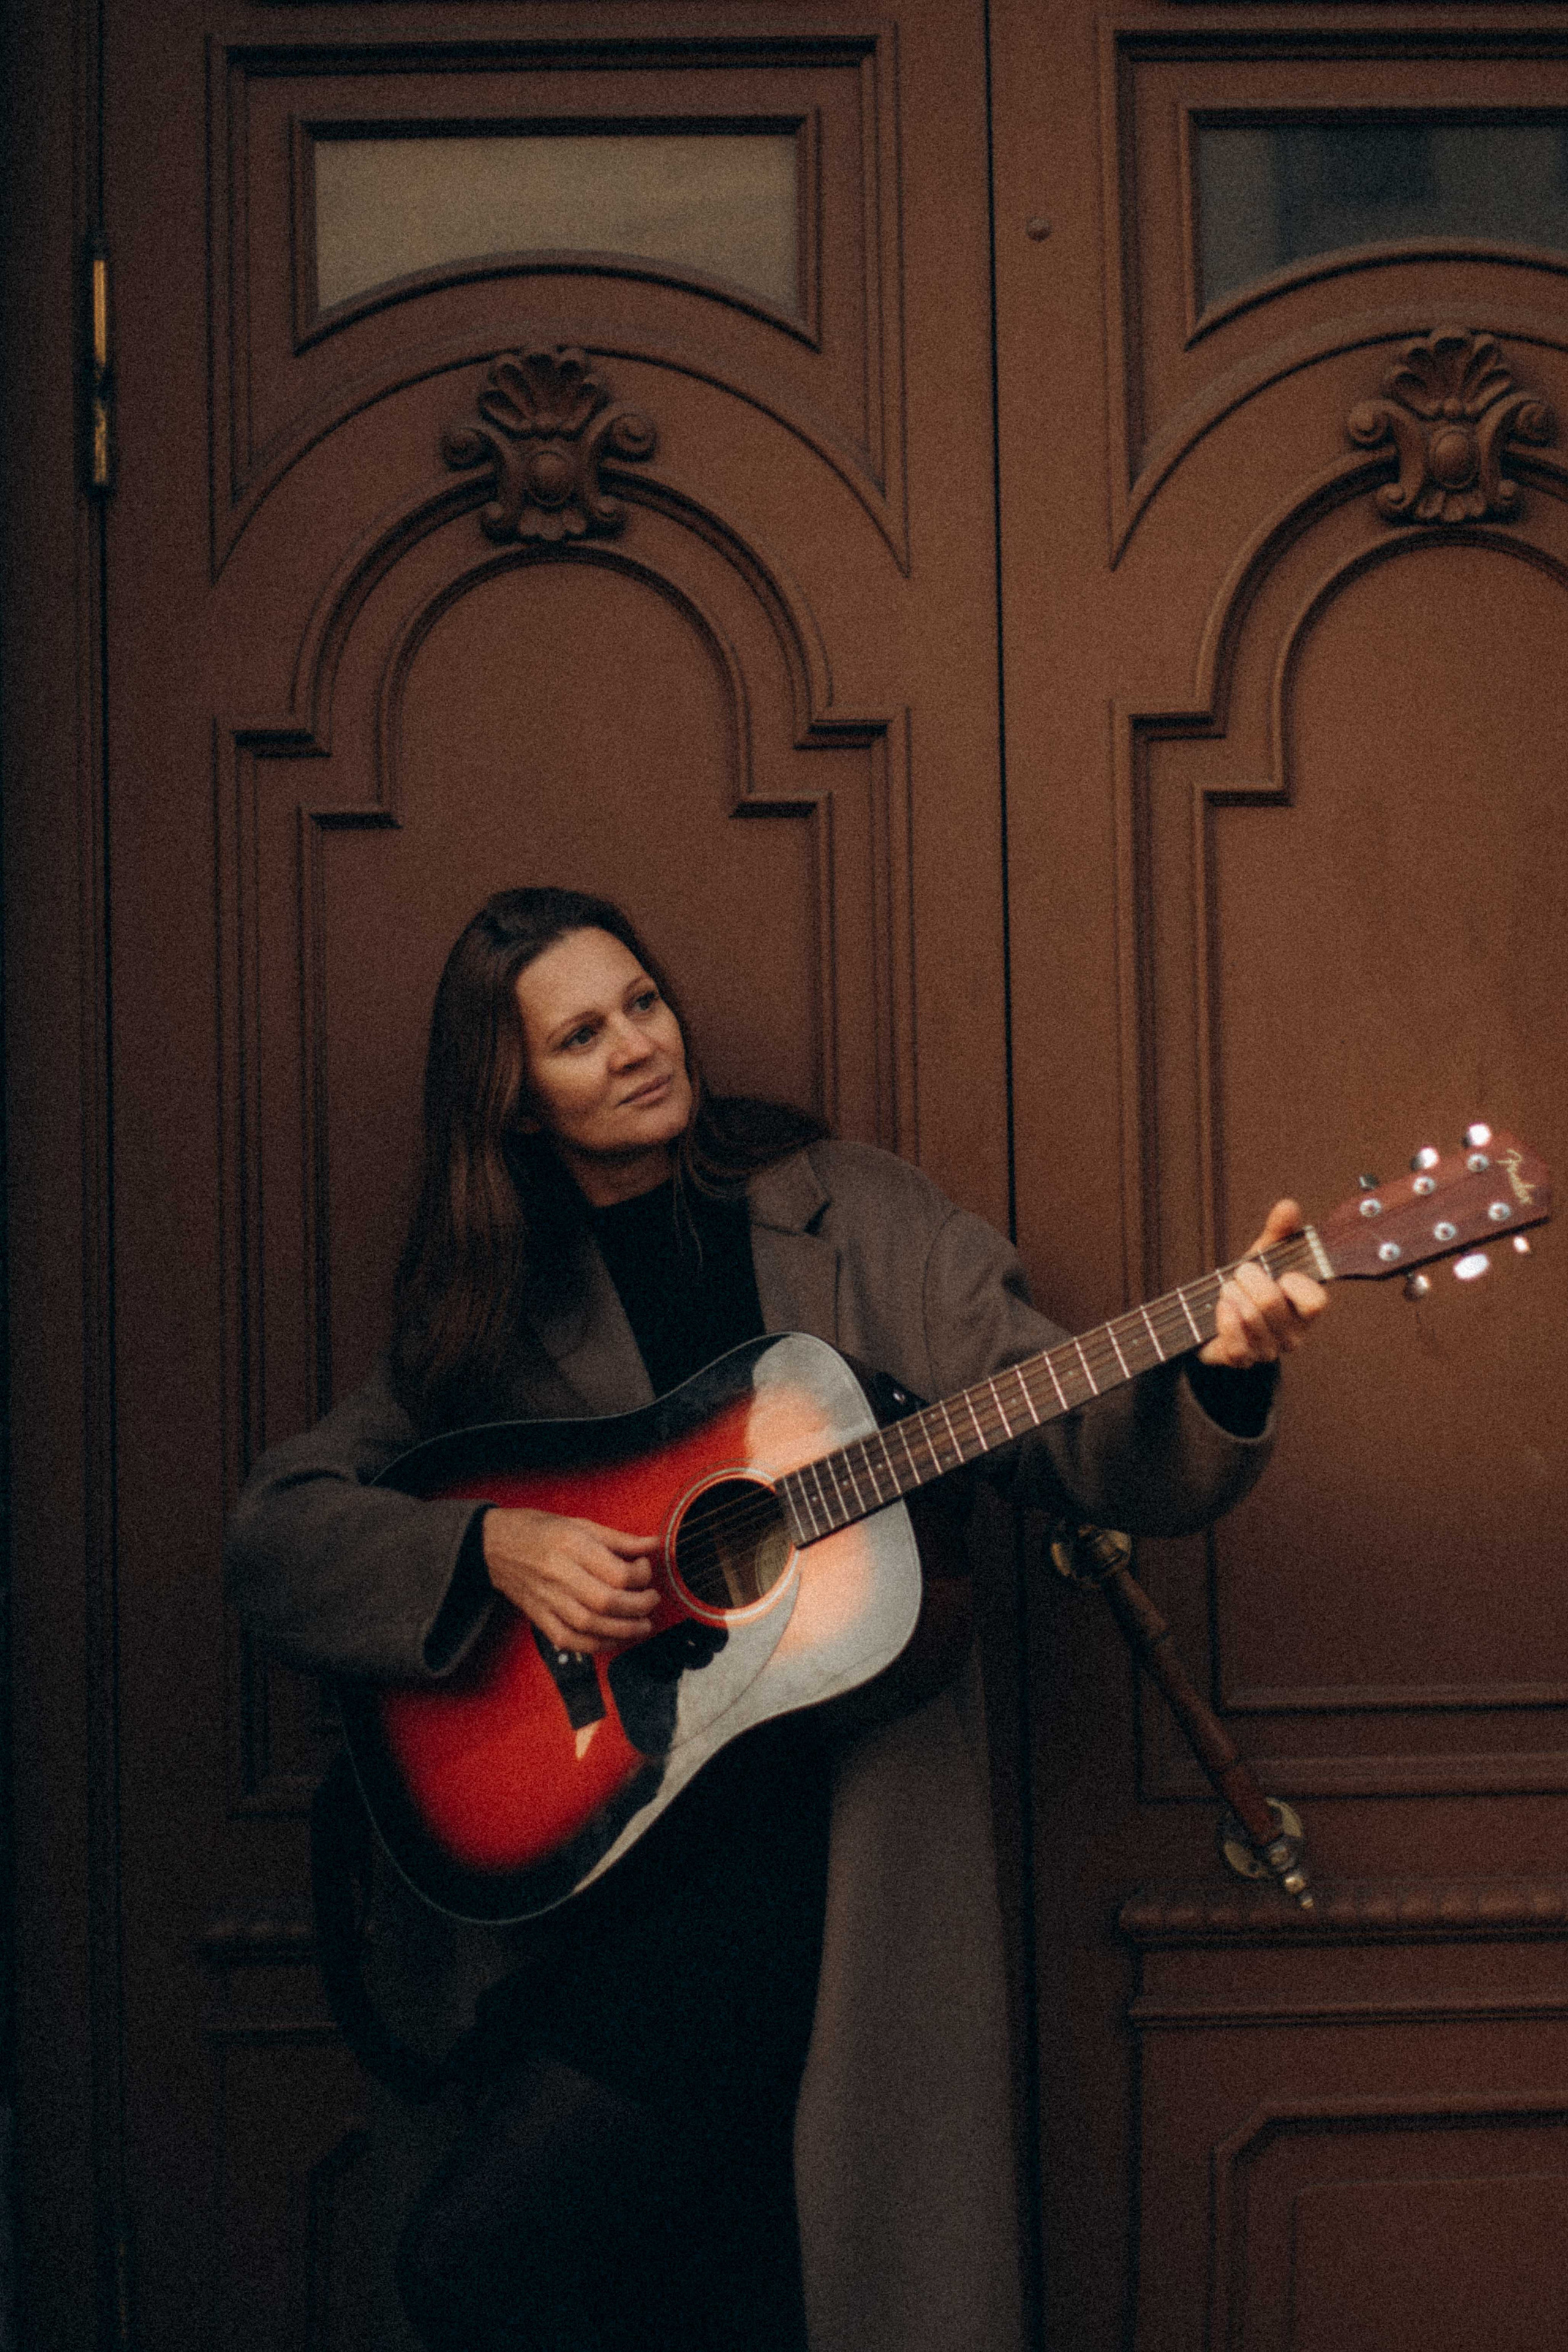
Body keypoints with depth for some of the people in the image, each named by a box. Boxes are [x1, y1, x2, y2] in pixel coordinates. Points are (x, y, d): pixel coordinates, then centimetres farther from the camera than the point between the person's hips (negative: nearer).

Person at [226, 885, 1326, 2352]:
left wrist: (1216, 1376, -20)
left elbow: (1079, 1452, 1)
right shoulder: (493, 1307, 11)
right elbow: (273, 1530, 5)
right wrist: (492, 1545, -10)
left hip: (825, 1802, -2)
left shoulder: (857, 1216, 8)